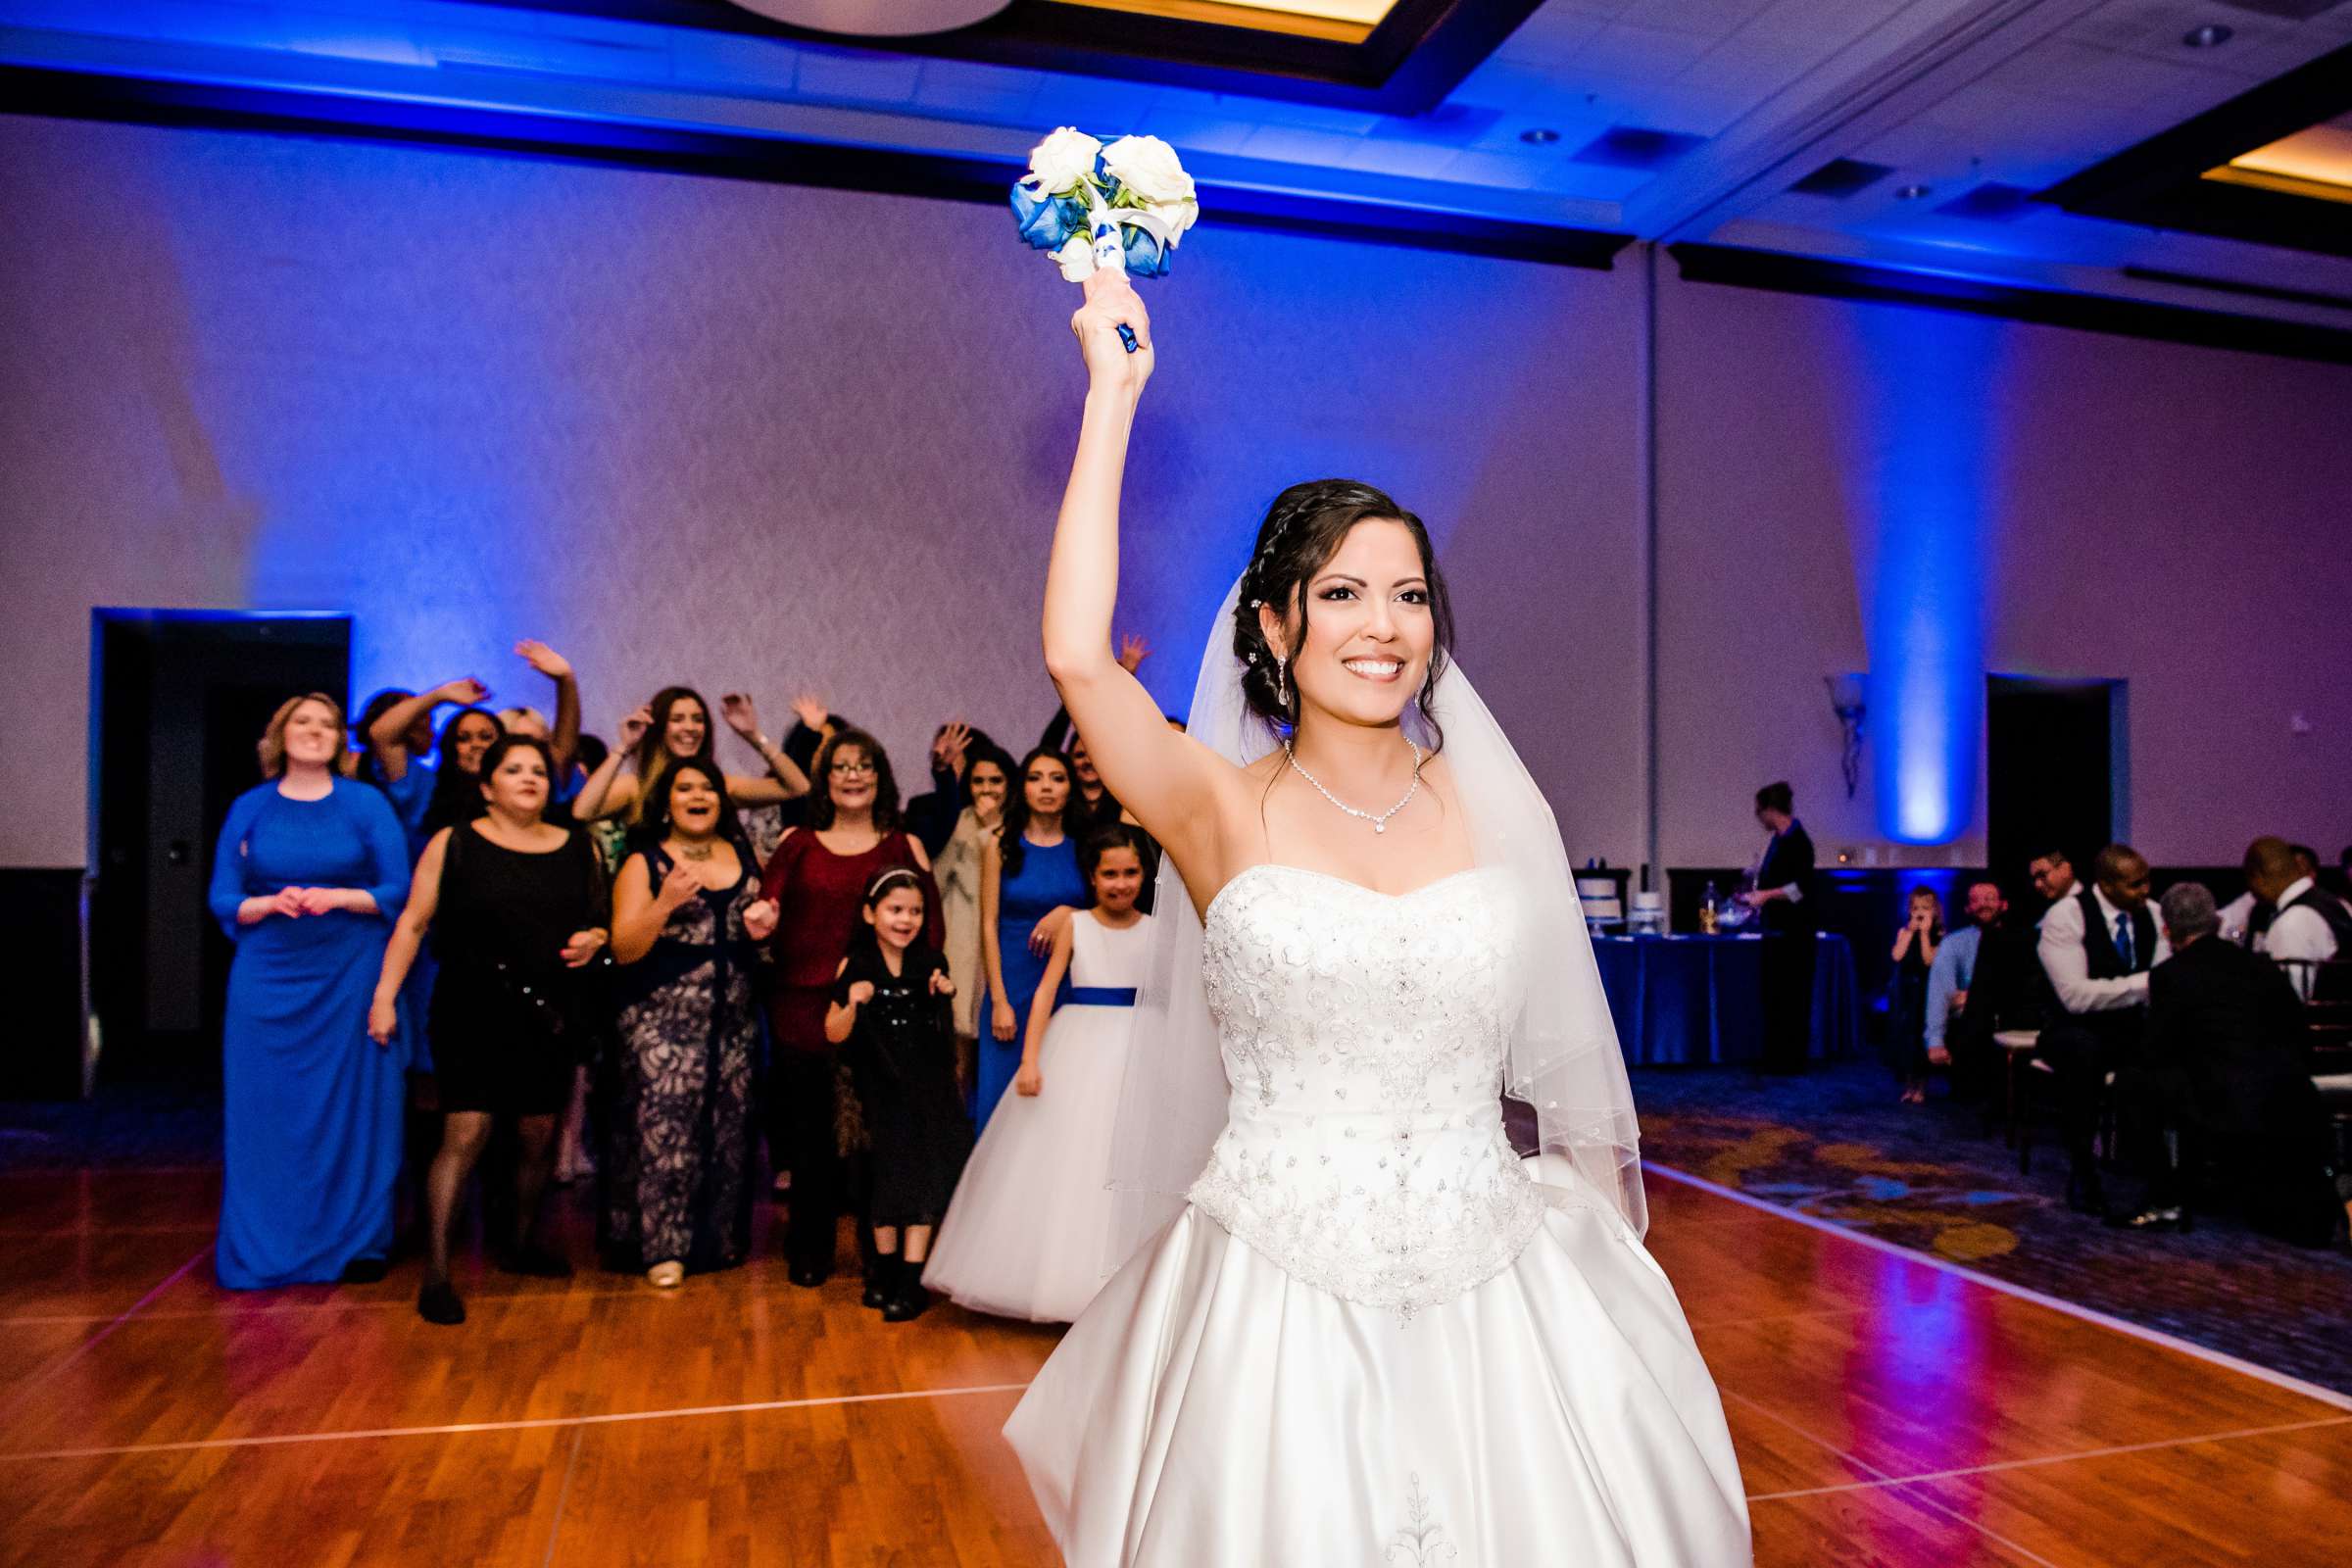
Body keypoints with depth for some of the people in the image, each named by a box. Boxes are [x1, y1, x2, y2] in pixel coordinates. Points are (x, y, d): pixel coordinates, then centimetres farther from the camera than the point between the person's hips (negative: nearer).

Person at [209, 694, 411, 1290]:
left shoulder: (367, 804, 2)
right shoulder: (249, 809, 7)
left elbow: (398, 892, -1)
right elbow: (222, 899, 5)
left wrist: (337, 897, -17)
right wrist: (271, 904, -14)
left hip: (351, 975, -1)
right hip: (268, 978, 2)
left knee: (351, 1107, 2)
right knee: (266, 1110, 3)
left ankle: (355, 1243, 12)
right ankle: (264, 1250, 15)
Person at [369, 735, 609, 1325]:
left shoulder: (579, 849, 9)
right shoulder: (454, 845, 0)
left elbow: (599, 921, 17)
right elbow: (413, 924, -2)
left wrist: (593, 939, -5)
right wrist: (385, 996, -7)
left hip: (548, 1016, 4)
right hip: (472, 1013, -4)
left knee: (539, 1136, 10)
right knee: (466, 1134, -10)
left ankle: (521, 1244, 30)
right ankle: (436, 1272, -2)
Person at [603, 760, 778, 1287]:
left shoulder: (743, 856, 11)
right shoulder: (644, 864, -1)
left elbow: (763, 918, 24)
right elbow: (624, 949, -7)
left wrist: (763, 929, 0)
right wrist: (666, 902, -21)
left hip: (734, 1020, 4)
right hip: (662, 1019, -4)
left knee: (728, 1130, 7)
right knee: (665, 1128, -6)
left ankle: (719, 1240, 20)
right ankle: (663, 1247, 7)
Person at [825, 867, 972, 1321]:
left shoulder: (929, 964, 0)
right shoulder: (855, 967, -8)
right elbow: (834, 1034, -9)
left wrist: (945, 994, -5)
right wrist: (852, 1002, -27)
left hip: (927, 1088, 1)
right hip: (879, 1091, -1)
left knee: (922, 1179, -2)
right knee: (884, 1177, 8)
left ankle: (913, 1284, 3)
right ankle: (887, 1274, 24)